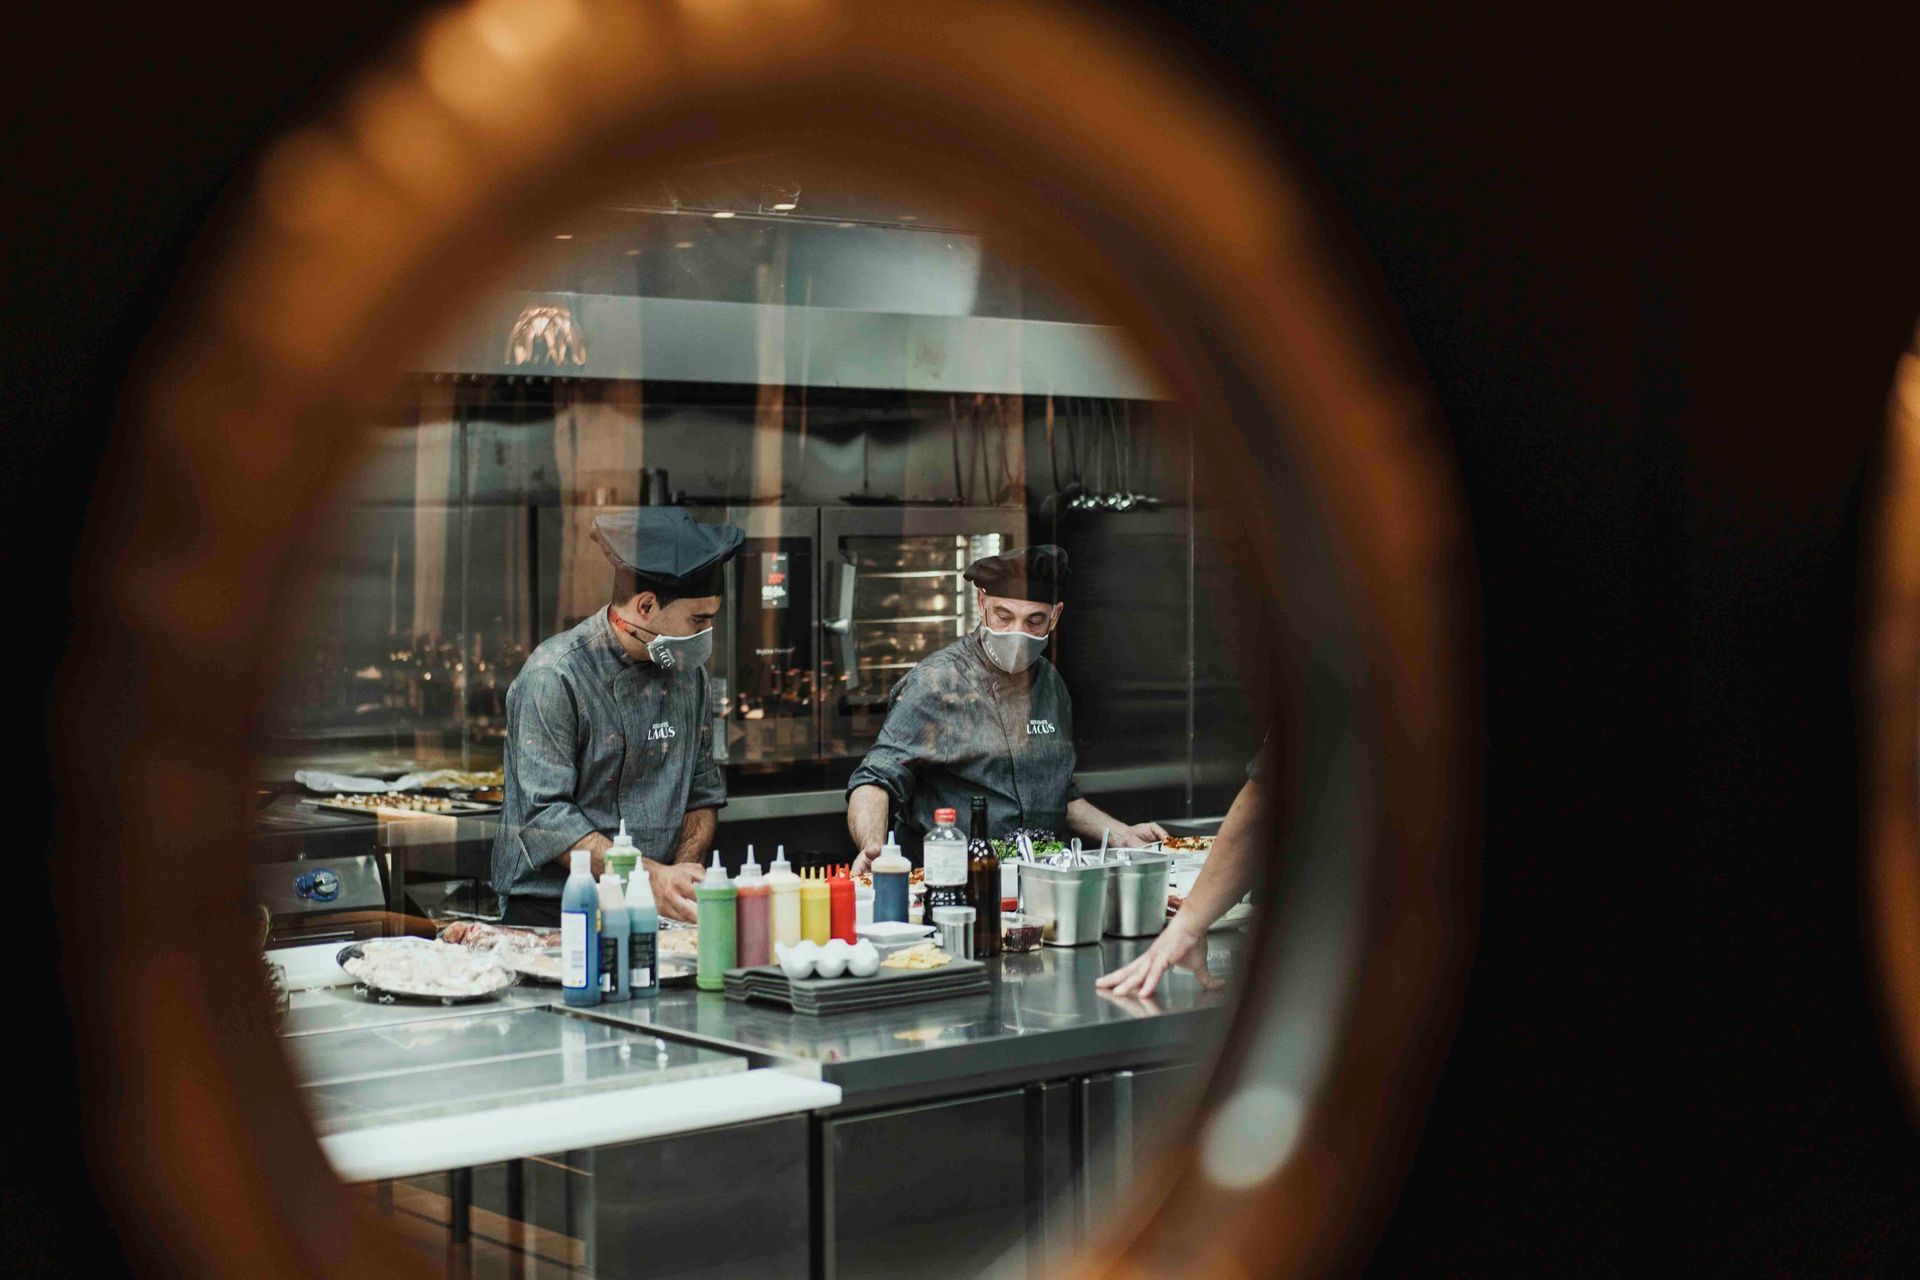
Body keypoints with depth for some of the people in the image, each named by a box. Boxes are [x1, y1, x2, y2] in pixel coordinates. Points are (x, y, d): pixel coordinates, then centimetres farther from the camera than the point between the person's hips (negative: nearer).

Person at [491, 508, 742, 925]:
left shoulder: (688, 669, 11)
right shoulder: (554, 676, -10)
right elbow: (544, 816, -15)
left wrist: (680, 872, -1)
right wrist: (653, 876, -21)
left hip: (654, 913, 5)